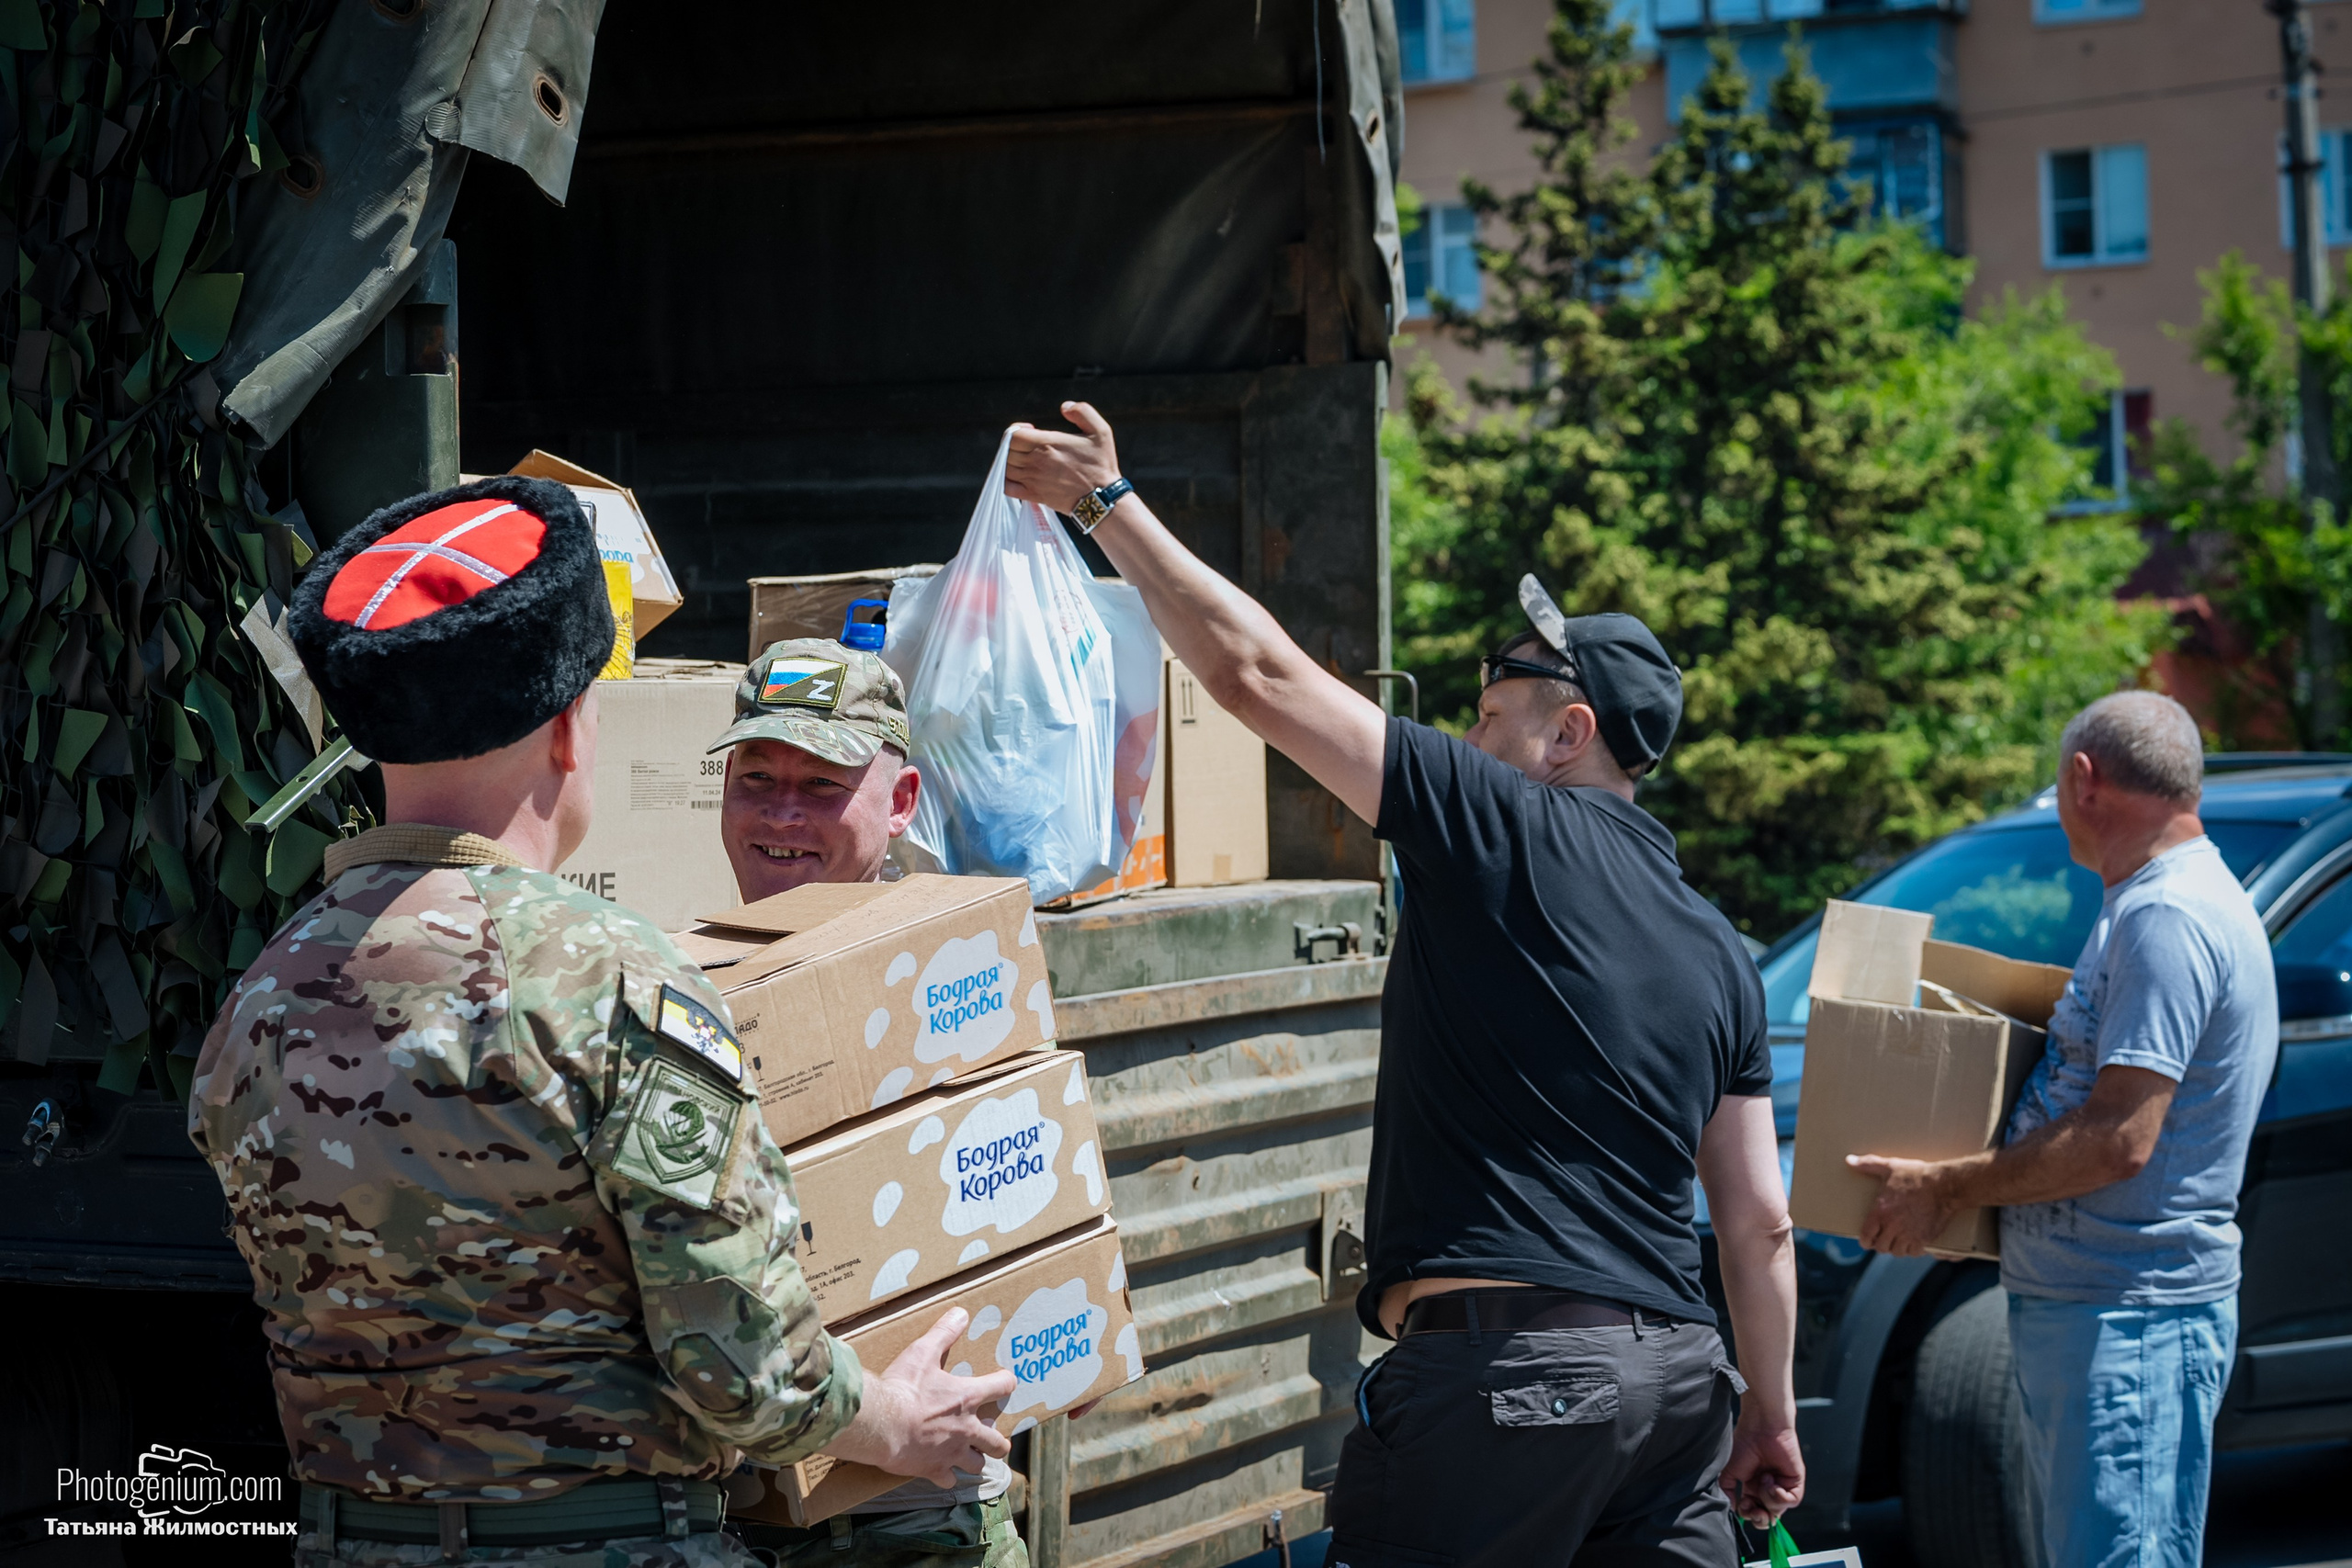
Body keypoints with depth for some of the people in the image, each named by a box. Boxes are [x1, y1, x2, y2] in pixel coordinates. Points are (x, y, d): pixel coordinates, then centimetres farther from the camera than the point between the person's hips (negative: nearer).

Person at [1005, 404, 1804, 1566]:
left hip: (1509, 1365, -8)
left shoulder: (1504, 829, -4)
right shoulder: (1718, 955, 17)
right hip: (1679, 1371, 8)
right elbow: (1759, 1221, 16)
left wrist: (1107, 502, 4)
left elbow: (1257, 673, -4)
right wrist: (1770, 1414, 25)